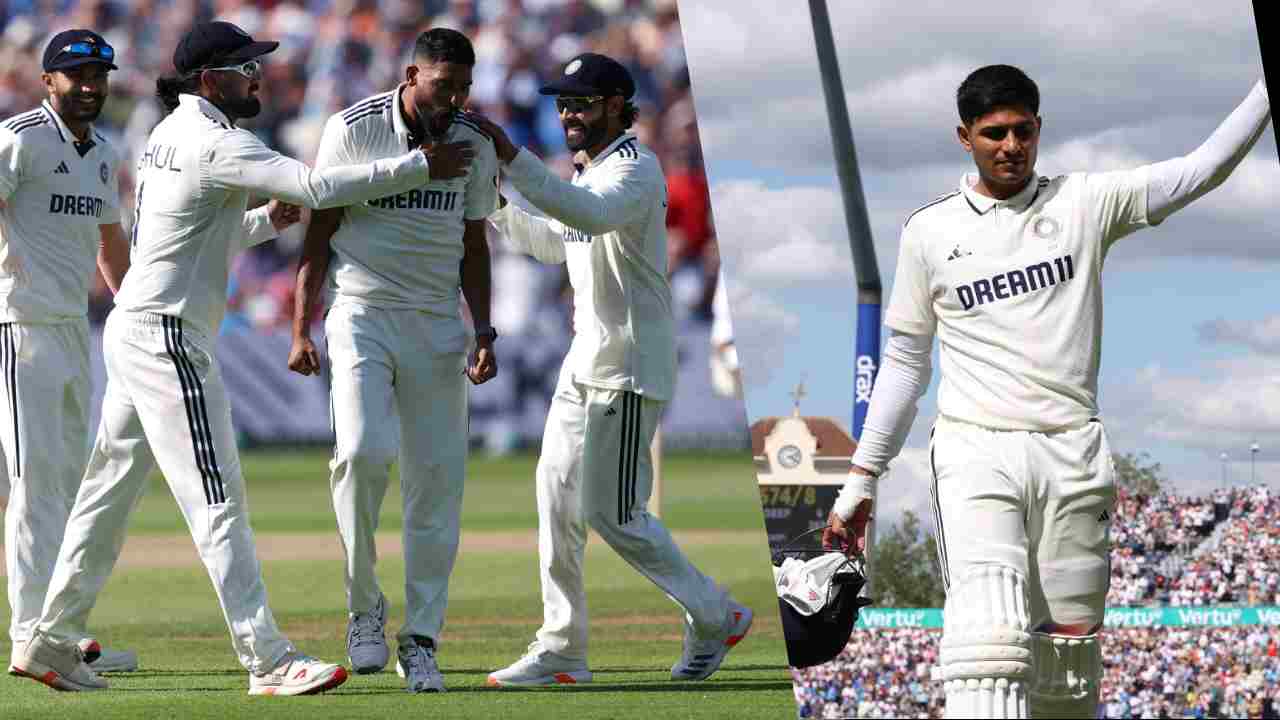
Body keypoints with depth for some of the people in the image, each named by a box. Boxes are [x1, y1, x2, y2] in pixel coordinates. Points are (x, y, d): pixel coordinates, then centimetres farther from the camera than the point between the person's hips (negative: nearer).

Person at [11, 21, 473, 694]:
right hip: (166, 337, -10)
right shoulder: (217, 145, -15)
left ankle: (51, 643, 20)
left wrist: (264, 221, 9)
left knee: (110, 491, 15)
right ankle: (269, 661, -13)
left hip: (131, 330, 10)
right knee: (217, 499, -11)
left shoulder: (170, 134, 15)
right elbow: (320, 187, -22)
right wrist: (421, 166, -17)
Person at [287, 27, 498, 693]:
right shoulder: (352, 130, -5)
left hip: (438, 325, 3)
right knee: (363, 451, -23)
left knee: (437, 476, -1)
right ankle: (363, 607, -5)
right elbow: (319, 232, 0)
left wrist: (484, 332, 4)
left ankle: (421, 639, 7)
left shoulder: (475, 146, 5)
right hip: (361, 313, -3)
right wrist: (301, 330, -6)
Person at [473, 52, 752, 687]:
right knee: (557, 496, 6)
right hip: (585, 361, 10)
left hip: (629, 369, -10)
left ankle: (714, 616, 5)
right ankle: (561, 649, 9)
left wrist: (513, 159, -42)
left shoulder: (635, 169, -15)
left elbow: (589, 215, -36)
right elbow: (555, 242, 30)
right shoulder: (586, 175, 16)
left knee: (613, 512, -9)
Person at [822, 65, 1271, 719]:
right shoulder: (929, 231, 10)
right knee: (989, 636, -21)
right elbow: (903, 363, 14)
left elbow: (1204, 168, 1)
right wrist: (860, 480, 11)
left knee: (1070, 643, 0)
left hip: (1071, 456, 2)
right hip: (974, 454, -2)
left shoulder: (1086, 203, 8)